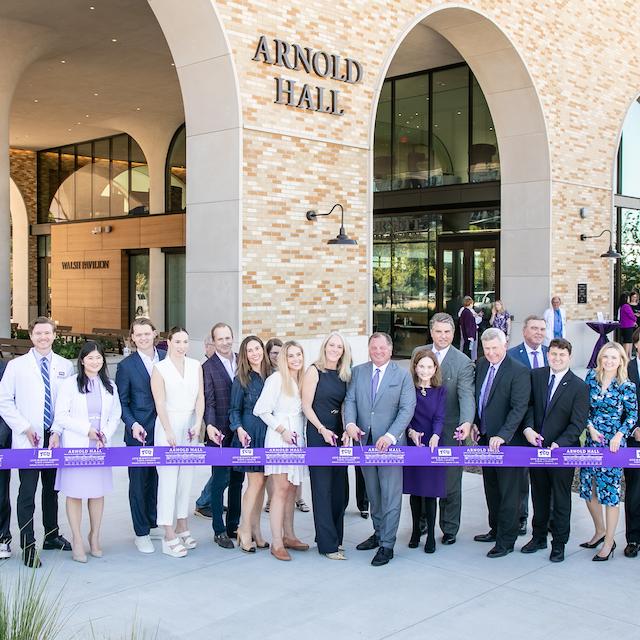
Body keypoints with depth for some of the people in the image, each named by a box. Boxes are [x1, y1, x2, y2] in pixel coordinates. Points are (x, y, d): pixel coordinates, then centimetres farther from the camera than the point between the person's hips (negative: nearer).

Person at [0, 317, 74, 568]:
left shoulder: (66, 366, 7)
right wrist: (25, 428, -8)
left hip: (55, 438, 3)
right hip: (28, 440, -3)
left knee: (51, 489, 14)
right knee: (27, 494, -3)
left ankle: (52, 536, 28)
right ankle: (28, 547, 3)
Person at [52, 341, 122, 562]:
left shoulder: (109, 386, 11)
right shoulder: (70, 384, -1)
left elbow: (116, 415, 13)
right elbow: (61, 416, -5)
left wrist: (105, 435, -4)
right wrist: (87, 430, -12)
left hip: (100, 447, 3)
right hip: (75, 446, -3)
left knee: (98, 492, 6)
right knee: (75, 492, -1)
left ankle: (94, 537, 19)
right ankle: (77, 540, 8)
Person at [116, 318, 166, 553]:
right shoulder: (126, 366, -2)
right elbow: (122, 402, -1)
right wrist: (133, 425, -16)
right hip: (139, 433, -2)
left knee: (157, 479, 11)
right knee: (139, 482, 3)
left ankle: (152, 523, 28)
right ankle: (141, 533, 12)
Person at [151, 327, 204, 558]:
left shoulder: (196, 366, 8)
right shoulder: (160, 368, -3)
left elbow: (200, 397, 5)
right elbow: (160, 403, -8)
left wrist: (198, 424, -8)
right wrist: (169, 432, -15)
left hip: (190, 426, 4)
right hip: (168, 424, -4)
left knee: (186, 476, 10)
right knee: (168, 478, -4)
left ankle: (182, 526, 21)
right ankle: (169, 536, -2)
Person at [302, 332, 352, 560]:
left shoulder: (343, 375, 11)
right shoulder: (315, 371, -4)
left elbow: (344, 406, 14)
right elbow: (306, 405, -7)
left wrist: (346, 430, -1)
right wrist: (322, 429, -15)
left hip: (338, 435, 6)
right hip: (318, 433, -6)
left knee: (340, 488, 7)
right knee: (322, 488, -2)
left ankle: (334, 536, 21)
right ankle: (328, 544, 4)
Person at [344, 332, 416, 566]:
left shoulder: (403, 375, -3)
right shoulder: (358, 372, 7)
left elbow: (407, 409, -9)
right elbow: (350, 400, 3)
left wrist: (390, 436, -21)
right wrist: (350, 423, -18)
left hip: (390, 443, -4)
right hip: (365, 441, 4)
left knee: (390, 496, -1)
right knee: (373, 493, 17)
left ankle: (387, 545, 7)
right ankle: (378, 533, 33)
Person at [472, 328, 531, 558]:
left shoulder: (519, 371, -17)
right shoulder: (481, 364, 6)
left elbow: (519, 408, -22)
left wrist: (502, 436, -29)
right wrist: (475, 423, 5)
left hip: (507, 441, -7)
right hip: (485, 437, 8)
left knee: (508, 493, 3)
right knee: (491, 488, 20)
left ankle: (506, 540, 13)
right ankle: (496, 529, 36)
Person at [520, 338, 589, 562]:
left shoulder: (579, 386, -9)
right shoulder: (536, 376, 1)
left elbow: (578, 423, -11)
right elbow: (528, 405, 4)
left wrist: (559, 444, -21)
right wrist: (528, 428, -13)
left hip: (562, 449, -3)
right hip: (536, 446, 3)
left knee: (561, 499, 8)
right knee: (539, 495, 17)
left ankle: (559, 543, 21)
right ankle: (539, 537, 32)